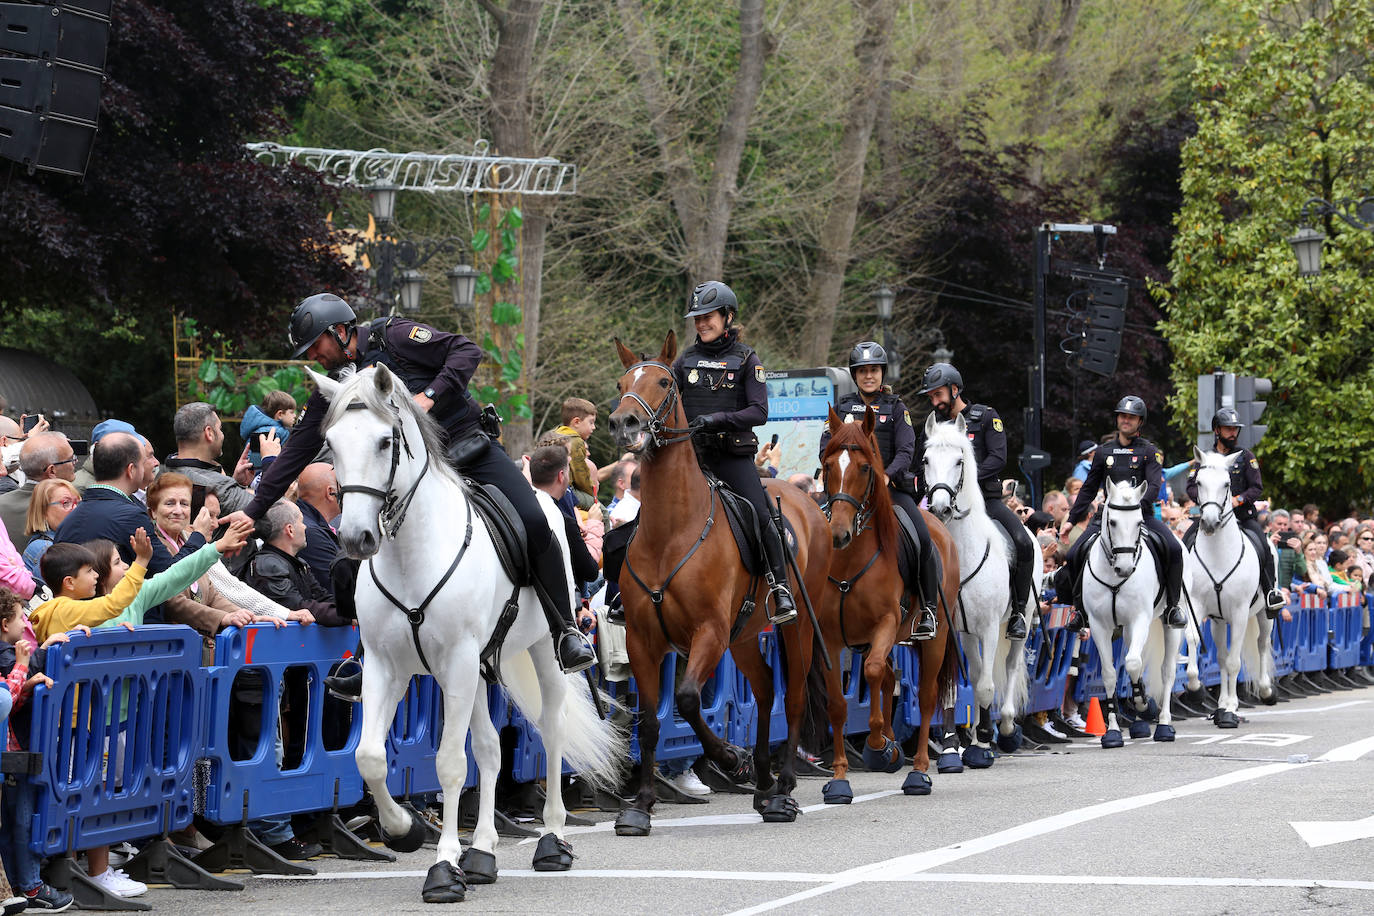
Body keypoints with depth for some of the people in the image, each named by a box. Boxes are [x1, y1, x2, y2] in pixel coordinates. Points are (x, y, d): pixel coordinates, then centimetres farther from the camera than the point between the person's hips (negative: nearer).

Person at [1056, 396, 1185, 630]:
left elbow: (1154, 485, -9)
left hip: (1142, 514, -2)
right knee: (1074, 555, -15)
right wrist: (1071, 520, 13)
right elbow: (1089, 489, 18)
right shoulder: (1104, 453, 13)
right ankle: (1080, 607, 4)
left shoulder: (1149, 452, 4)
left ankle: (1172, 605, -10)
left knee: (1174, 549, -26)